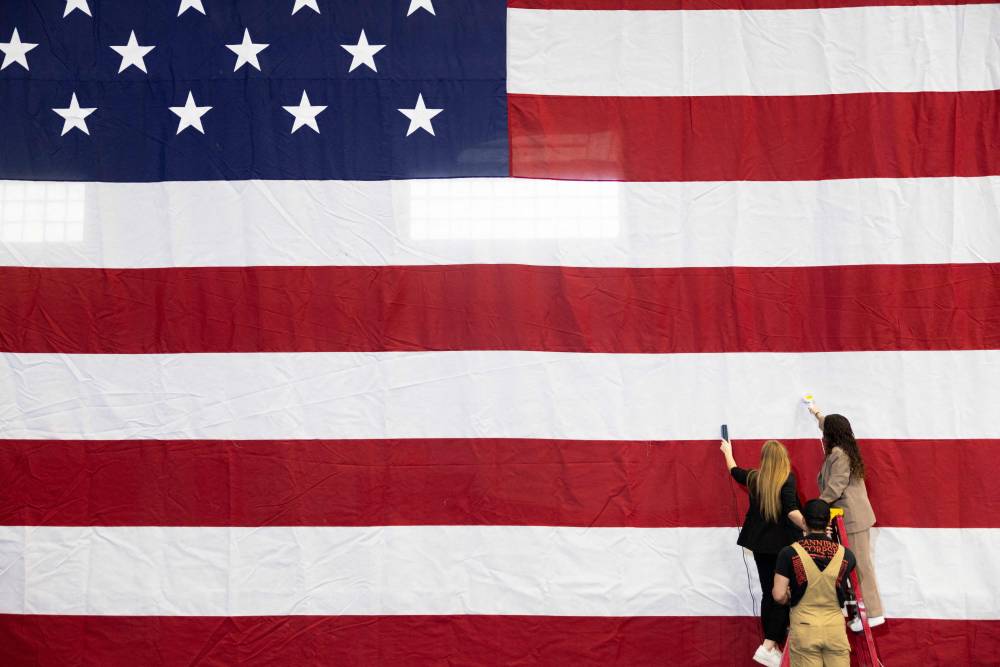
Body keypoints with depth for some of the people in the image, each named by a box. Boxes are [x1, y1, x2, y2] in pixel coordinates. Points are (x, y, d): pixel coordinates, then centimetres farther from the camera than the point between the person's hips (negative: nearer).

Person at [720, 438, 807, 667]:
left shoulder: (754, 478, 6)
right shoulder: (787, 479, -9)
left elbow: (734, 471, 27)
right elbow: (792, 512, -22)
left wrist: (728, 452, 44)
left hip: (760, 544, 6)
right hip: (782, 544, -5)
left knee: (768, 594, 12)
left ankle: (772, 646, 16)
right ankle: (768, 646, -11)